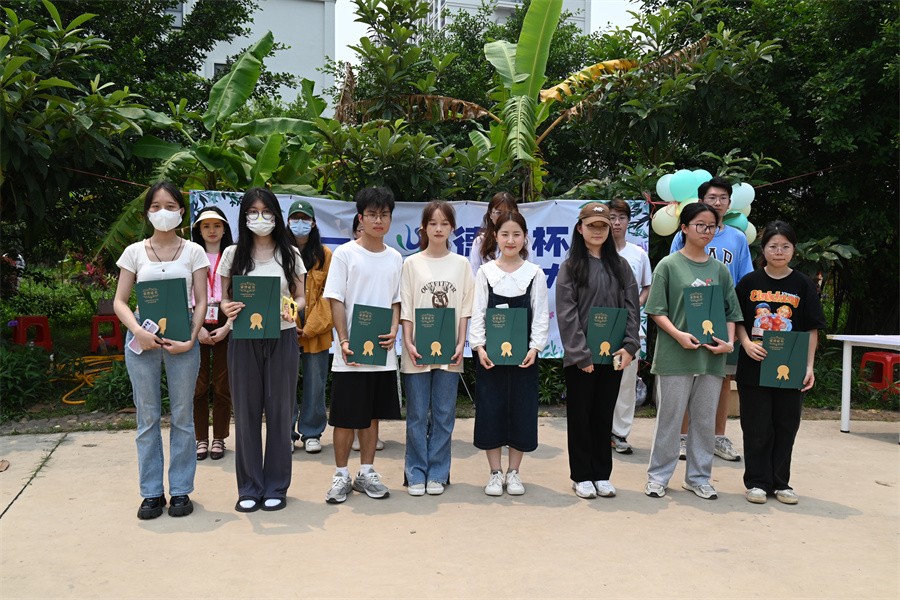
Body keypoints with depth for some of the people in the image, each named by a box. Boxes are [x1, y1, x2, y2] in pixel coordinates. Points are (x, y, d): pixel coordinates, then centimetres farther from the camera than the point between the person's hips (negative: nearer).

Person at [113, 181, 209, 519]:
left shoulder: (193, 252, 5)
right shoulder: (135, 252, 7)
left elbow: (201, 302, 2)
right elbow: (120, 301, 4)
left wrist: (191, 339, -12)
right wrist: (138, 332, -13)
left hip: (182, 339, -1)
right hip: (142, 339, 1)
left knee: (182, 416, 4)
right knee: (147, 418, 5)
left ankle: (181, 491, 14)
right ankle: (152, 492, 15)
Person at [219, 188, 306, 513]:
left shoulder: (289, 253, 5)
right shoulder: (233, 253, 5)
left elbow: (300, 296, 7)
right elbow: (225, 297, 7)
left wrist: (291, 309, -15)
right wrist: (227, 309, -16)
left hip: (282, 339, 0)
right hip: (244, 340, 0)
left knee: (279, 411, 4)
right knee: (246, 412, 4)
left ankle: (276, 487, 16)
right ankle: (249, 488, 16)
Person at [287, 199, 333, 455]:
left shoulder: (324, 255, 3)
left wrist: (311, 327, -8)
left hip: (316, 331, 0)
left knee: (315, 383, 5)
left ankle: (311, 433, 17)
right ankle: (287, 433, 16)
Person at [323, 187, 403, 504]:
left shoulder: (395, 258, 10)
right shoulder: (345, 253, -3)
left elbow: (397, 301, 13)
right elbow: (336, 301, -6)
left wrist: (393, 332, -5)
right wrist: (344, 341, -16)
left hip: (382, 352, 4)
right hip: (351, 353, -4)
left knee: (373, 415, 13)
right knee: (346, 417, 3)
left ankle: (366, 473, 25)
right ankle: (341, 476, 17)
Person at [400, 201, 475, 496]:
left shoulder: (461, 264, 7)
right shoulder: (412, 263, 3)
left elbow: (465, 308, 6)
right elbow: (405, 308, 1)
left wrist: (461, 344, -3)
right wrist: (408, 343, -8)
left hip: (449, 352, 1)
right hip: (418, 351, -1)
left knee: (443, 416, 6)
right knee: (417, 416, 4)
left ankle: (437, 474, 17)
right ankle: (416, 474, 15)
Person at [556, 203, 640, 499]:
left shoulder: (620, 266, 9)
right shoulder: (571, 267, -2)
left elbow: (632, 307, 4)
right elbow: (567, 314, -8)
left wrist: (630, 346, -8)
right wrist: (581, 354, -14)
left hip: (613, 354, 3)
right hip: (579, 357, -3)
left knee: (604, 415, 11)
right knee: (580, 416, 5)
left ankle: (601, 475, 21)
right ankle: (581, 476, 16)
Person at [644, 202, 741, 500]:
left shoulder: (719, 269, 10)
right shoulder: (669, 265, -1)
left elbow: (731, 312, 12)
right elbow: (657, 310, -4)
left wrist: (729, 342, -4)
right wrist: (678, 335, -17)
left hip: (711, 356, 4)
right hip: (675, 354, -4)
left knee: (705, 419, 10)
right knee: (669, 417, 3)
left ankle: (698, 477, 23)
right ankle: (658, 476, 16)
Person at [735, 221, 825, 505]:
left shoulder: (804, 285, 2)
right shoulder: (749, 282, 2)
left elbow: (812, 329, 2)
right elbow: (737, 320, 6)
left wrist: (809, 365, -5)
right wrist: (746, 343, -12)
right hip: (753, 366, -1)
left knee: (786, 426, 9)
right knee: (756, 427, 4)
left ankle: (780, 483, 22)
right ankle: (757, 482, 16)